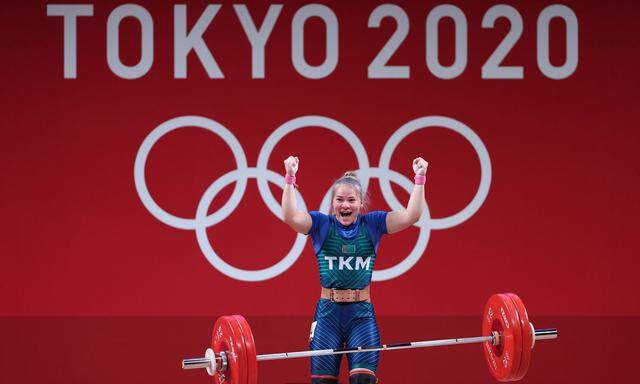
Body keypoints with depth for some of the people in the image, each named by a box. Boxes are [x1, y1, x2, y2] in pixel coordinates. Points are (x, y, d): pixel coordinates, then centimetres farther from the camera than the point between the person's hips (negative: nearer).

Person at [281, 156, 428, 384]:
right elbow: (291, 217, -17)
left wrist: (420, 179, -11)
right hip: (328, 312, 0)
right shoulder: (322, 225, 0)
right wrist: (290, 178, -23)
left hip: (362, 313, 0)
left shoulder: (372, 224, 4)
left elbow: (410, 216, -7)